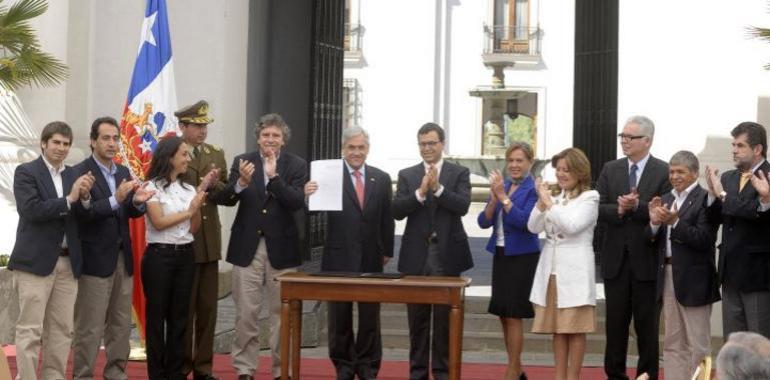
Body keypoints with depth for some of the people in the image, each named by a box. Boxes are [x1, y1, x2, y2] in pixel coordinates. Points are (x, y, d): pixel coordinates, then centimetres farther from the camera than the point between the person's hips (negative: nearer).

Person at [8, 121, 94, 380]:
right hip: (36, 260, -6)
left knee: (62, 329, 6)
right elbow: (31, 210, -15)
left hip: (68, 262, 6)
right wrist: (69, 199, -18)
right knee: (30, 329, -4)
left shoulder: (73, 175, 14)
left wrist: (84, 197, -11)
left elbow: (83, 216, 9)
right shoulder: (26, 172, -2)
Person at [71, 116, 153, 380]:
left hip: (123, 258, 7)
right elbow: (83, 213, -20)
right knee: (89, 327, -2)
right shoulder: (80, 173, -10)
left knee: (121, 324, 12)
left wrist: (138, 202, -8)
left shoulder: (123, 172, 12)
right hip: (95, 260, -7)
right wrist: (115, 199, -31)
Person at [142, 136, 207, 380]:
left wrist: (198, 208, -6)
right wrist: (188, 211, -9)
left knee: (179, 316, 8)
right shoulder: (153, 187, -6)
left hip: (185, 256, 5)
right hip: (159, 256, -5)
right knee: (157, 316, 1)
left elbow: (194, 229, 10)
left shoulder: (189, 189, 10)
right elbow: (159, 222, -13)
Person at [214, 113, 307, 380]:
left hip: (281, 247, -1)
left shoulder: (296, 165, 1)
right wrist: (241, 183, -23)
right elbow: (224, 200, -3)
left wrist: (273, 176, -22)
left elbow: (297, 202, -12)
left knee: (282, 312, 4)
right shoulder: (242, 161, 4)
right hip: (247, 246, 1)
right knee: (245, 313, 4)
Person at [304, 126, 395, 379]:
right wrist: (308, 195, -33)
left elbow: (387, 218, 10)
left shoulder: (381, 179, 7)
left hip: (371, 258, 3)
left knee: (370, 316, 8)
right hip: (339, 258, -2)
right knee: (340, 316, 7)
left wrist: (387, 250, 9)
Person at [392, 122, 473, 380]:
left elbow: (463, 206, -11)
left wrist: (437, 187, -21)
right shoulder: (407, 175, 7)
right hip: (416, 255, 2)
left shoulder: (459, 173, 3)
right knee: (417, 318, 7)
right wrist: (420, 192, -17)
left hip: (447, 255, -2)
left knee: (445, 317, 2)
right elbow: (397, 211, -4)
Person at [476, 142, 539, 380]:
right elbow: (484, 222, 4)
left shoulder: (534, 190, -10)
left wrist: (503, 196, -23)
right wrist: (494, 199, -12)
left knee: (513, 315, -4)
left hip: (522, 257, -7)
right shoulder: (501, 186, 9)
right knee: (503, 315, 11)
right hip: (501, 254, 7)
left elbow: (524, 221, -21)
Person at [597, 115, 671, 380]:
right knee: (615, 323, 9)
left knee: (647, 325, 5)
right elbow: (597, 209, 0)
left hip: (647, 260, -3)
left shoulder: (664, 172, -4)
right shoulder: (610, 170, 8)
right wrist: (618, 210, -18)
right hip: (615, 259, 3)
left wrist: (637, 206, -24)